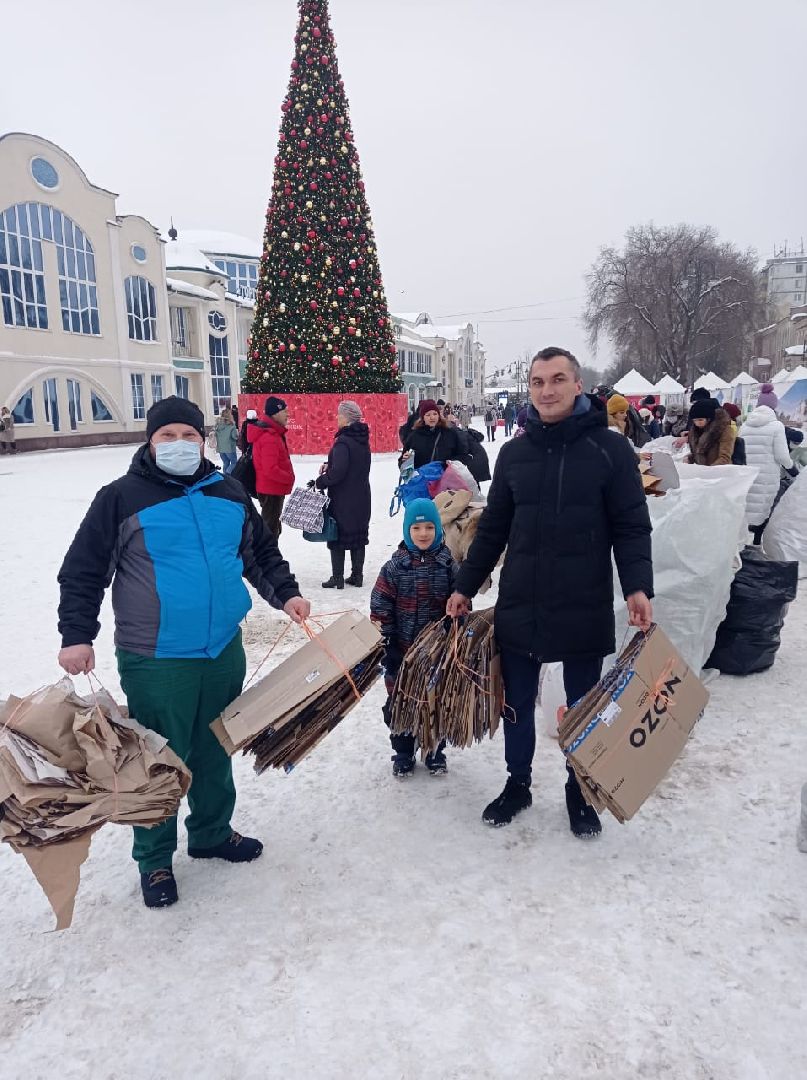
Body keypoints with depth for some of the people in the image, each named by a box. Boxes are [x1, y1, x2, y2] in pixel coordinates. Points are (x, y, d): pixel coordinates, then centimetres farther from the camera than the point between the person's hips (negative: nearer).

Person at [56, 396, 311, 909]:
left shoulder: (230, 493, 7)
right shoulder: (122, 497, -6)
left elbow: (262, 552, 19)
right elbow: (83, 572, -3)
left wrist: (285, 593, 8)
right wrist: (76, 635, -9)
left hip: (223, 653, 5)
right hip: (155, 662, -4)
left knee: (215, 753, 19)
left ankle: (213, 833, 40)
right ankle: (155, 860, 28)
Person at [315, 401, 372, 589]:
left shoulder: (343, 441, -20)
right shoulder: (363, 439, 8)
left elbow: (338, 472, -26)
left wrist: (320, 481, -13)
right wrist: (329, 465, 9)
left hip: (342, 498, -8)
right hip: (361, 496, 8)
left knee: (338, 535, 2)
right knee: (359, 534, 13)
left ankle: (337, 577, 6)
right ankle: (357, 575, 19)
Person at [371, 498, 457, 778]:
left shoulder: (448, 565, -2)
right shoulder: (395, 566, -6)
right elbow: (380, 607, -5)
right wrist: (382, 640, -9)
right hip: (401, 650, -1)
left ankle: (435, 751, 31)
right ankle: (403, 753, 25)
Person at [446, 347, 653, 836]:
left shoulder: (611, 449, -5)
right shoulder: (514, 453, 5)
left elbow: (632, 528, -7)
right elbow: (493, 529, 10)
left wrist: (638, 587, -20)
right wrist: (466, 587, 9)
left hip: (585, 609, -3)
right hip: (518, 607, 3)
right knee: (517, 704, 15)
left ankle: (580, 793, 33)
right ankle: (518, 784, 35)